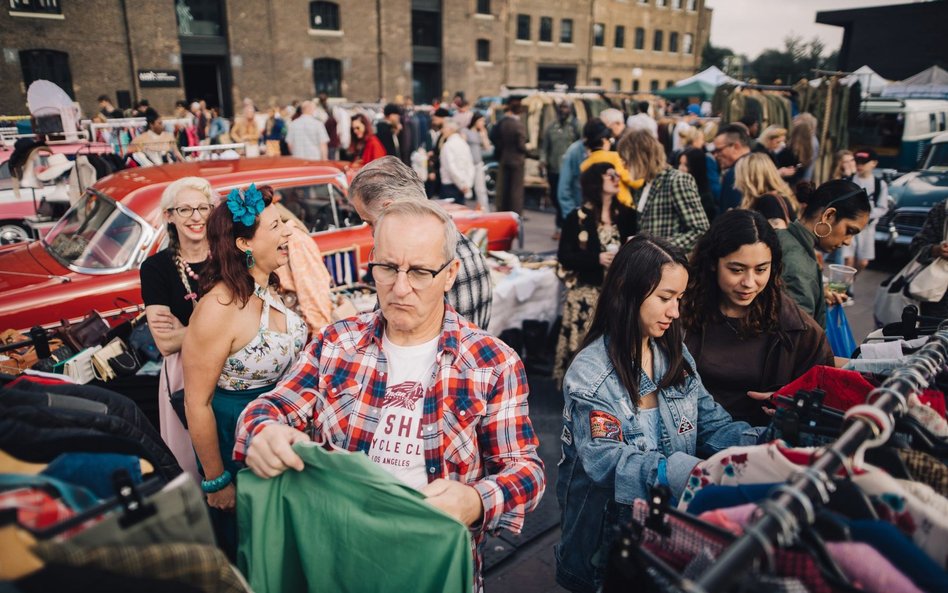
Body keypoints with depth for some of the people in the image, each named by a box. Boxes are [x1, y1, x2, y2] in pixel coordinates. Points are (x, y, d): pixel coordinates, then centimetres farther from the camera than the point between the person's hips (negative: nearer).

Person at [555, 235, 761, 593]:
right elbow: (605, 460, -24)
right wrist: (675, 472, -38)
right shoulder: (590, 373, -14)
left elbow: (711, 423, 7)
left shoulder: (675, 354, 8)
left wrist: (760, 443, -13)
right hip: (613, 532, -6)